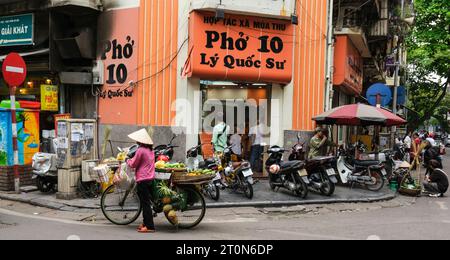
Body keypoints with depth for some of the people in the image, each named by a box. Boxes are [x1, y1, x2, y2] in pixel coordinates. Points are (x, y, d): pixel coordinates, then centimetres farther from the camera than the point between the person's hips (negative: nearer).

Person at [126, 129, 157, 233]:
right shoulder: (151, 150, 11)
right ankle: (146, 223, 22)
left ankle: (150, 226, -5)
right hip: (151, 179, 8)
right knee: (146, 202, 15)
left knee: (145, 203, -5)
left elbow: (133, 164, -6)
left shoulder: (140, 150, -14)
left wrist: (127, 160, 13)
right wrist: (133, 159, 22)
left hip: (143, 180, -8)